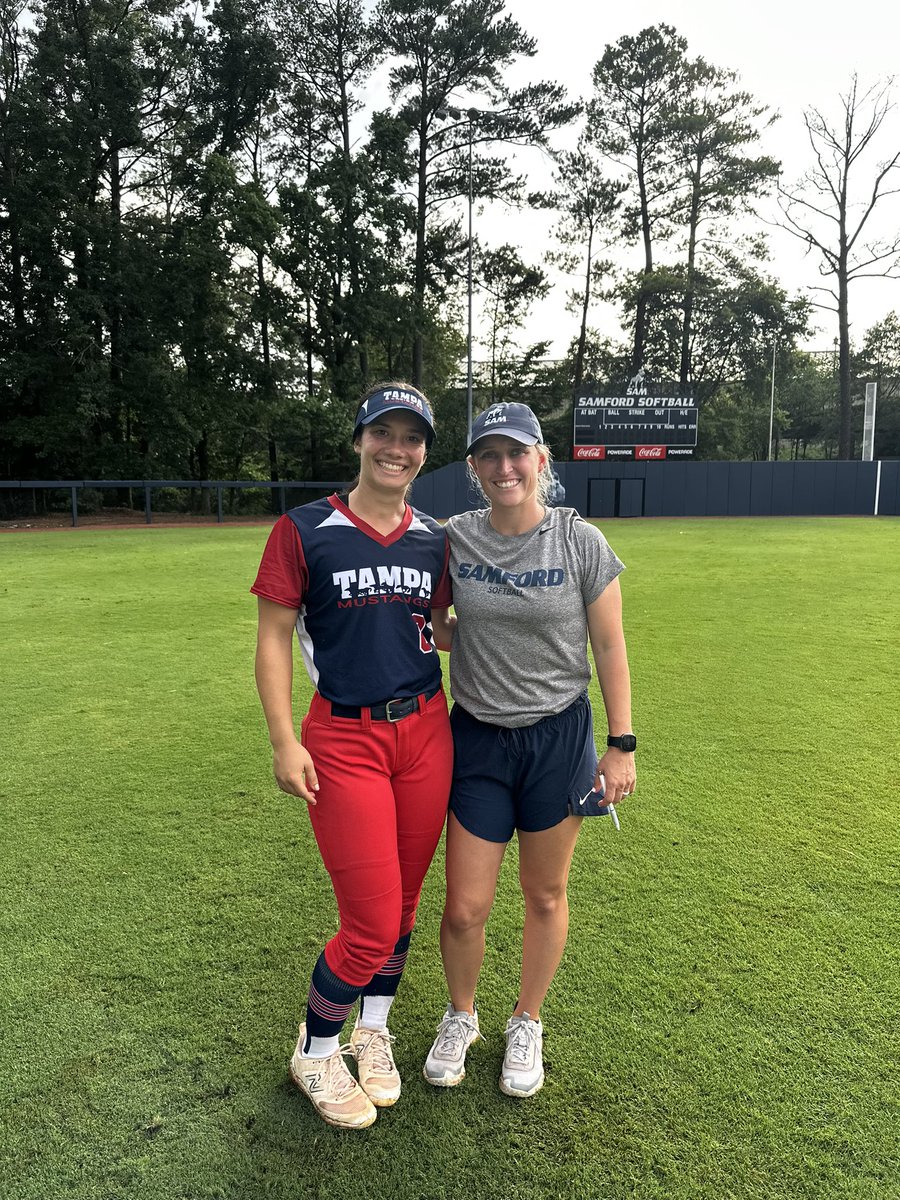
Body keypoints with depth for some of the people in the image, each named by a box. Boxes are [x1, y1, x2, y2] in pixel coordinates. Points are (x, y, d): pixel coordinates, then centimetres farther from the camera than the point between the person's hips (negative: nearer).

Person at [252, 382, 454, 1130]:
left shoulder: (435, 540, 6)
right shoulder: (305, 531, -5)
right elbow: (273, 639, -4)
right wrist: (285, 743, -10)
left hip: (426, 732, 4)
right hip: (344, 739, -4)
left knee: (403, 904, 14)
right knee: (372, 922, -1)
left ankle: (374, 1031, 42)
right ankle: (315, 1051, 29)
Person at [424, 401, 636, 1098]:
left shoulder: (580, 542, -7)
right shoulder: (455, 539, -2)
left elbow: (610, 648, -3)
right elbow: (434, 624, 16)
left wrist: (621, 744, -4)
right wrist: (442, 632, -5)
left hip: (559, 737, -1)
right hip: (476, 738, 1)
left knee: (546, 896, 14)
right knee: (465, 909, 4)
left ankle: (527, 1025, 40)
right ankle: (461, 1016, 36)